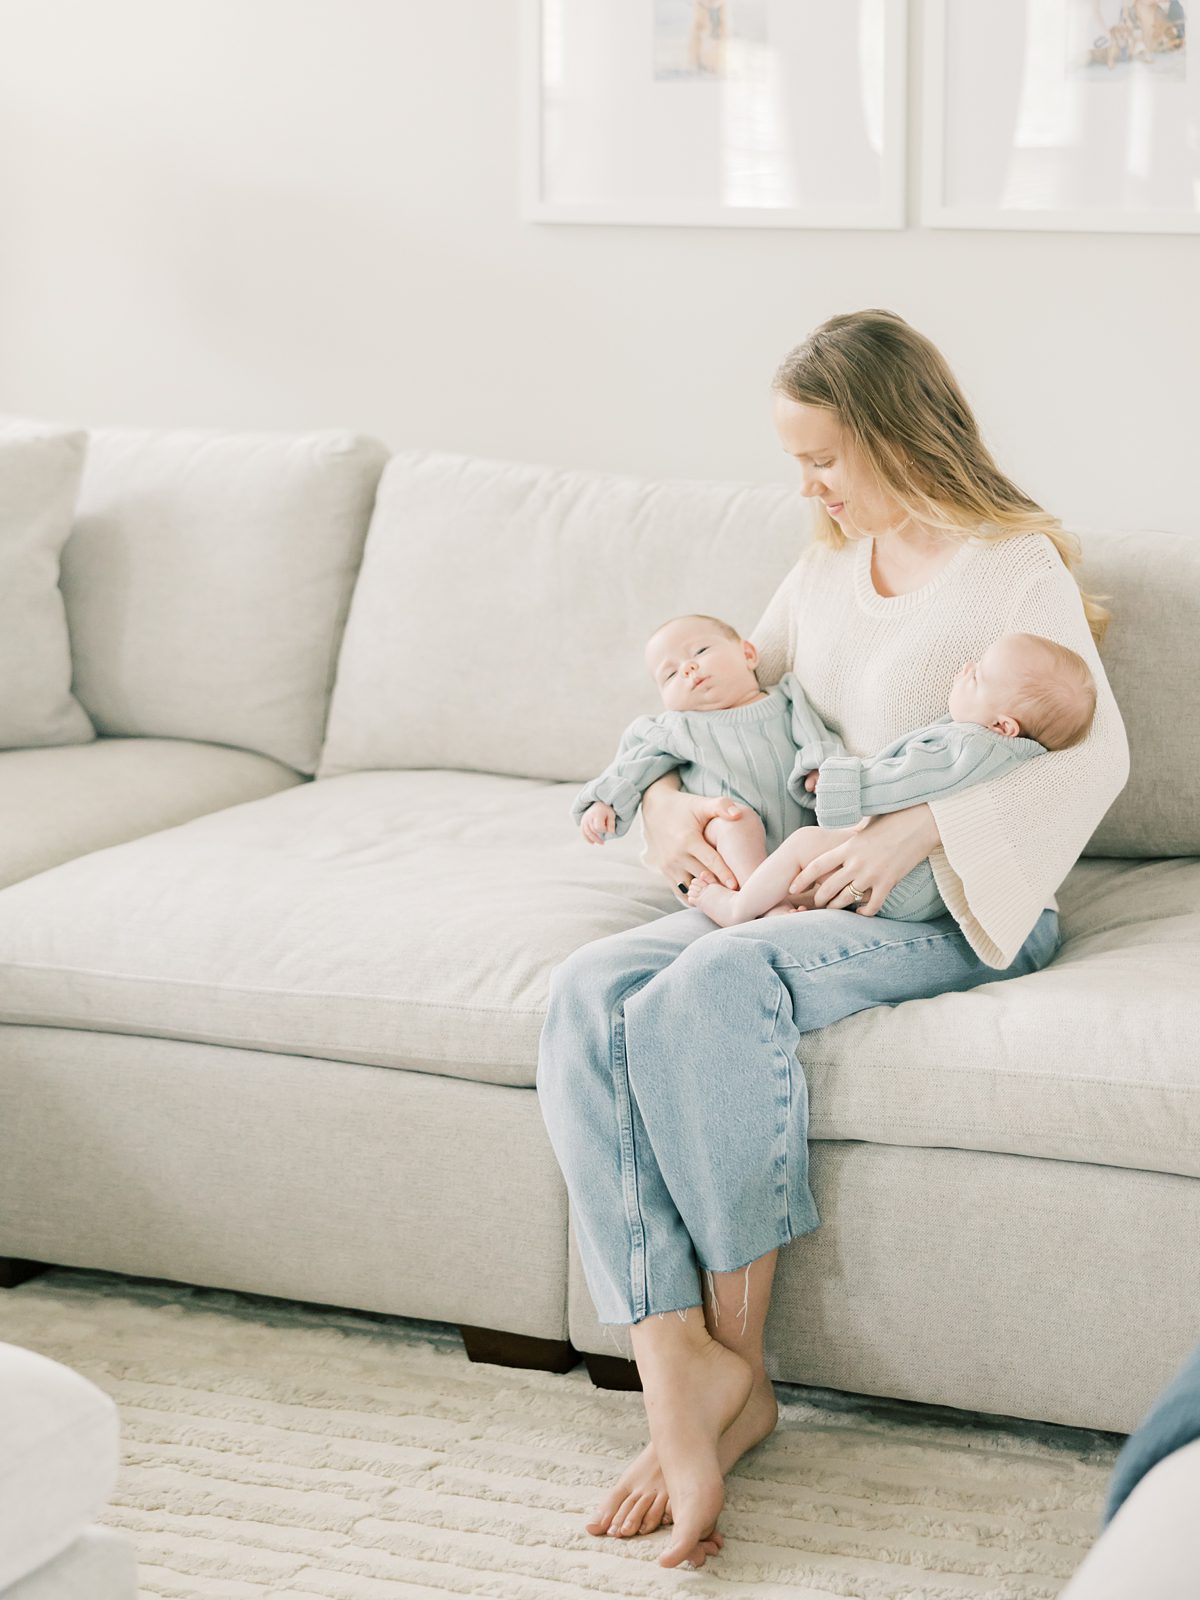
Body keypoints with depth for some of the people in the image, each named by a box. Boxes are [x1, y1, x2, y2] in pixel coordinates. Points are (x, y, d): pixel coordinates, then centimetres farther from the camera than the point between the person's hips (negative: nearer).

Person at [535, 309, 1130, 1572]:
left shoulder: (1015, 566, -2)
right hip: (805, 885, 7)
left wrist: (917, 829, -23)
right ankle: (674, 1374, -34)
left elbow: (1095, 751, -13)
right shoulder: (828, 565, 20)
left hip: (955, 904, -7)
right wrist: (667, 798, 2)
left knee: (709, 990, -35)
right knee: (587, 995, -23)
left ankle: (733, 1365, -20)